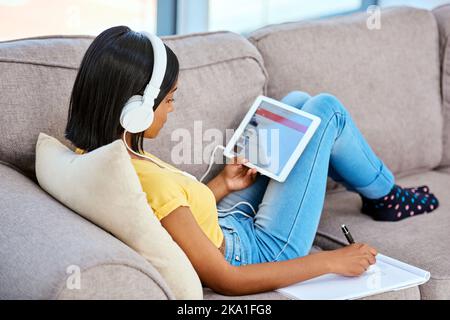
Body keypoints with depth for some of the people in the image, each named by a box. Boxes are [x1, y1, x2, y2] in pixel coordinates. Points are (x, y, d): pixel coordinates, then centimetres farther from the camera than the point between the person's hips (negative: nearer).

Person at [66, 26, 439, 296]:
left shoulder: (91, 153, -11)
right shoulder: (147, 178, -38)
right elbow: (224, 280, -31)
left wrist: (222, 185, -2)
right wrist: (329, 261, -24)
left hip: (225, 226, 8)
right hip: (263, 251, -8)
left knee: (297, 102, 17)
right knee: (326, 109, 1)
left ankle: (376, 188, 41)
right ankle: (384, 196, 31)